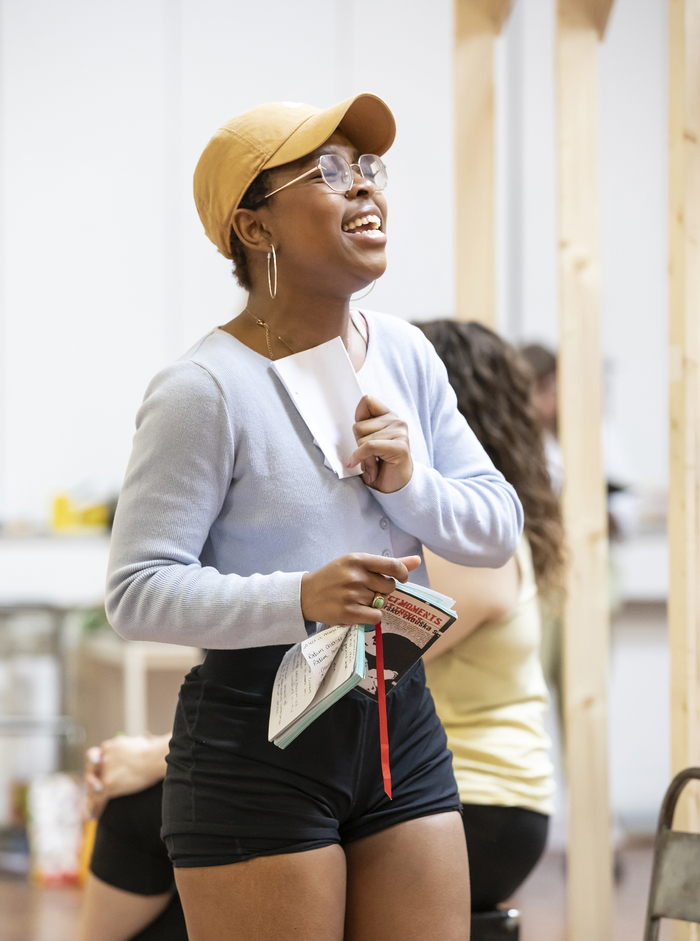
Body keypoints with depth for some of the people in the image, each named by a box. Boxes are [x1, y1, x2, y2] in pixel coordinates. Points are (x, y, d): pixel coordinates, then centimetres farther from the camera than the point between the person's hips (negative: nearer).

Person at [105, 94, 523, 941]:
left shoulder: (404, 353, 7)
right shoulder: (205, 389, -14)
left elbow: (499, 527, 11)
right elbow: (138, 592, -17)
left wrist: (411, 485, -9)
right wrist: (299, 598, -30)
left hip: (400, 721, 7)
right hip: (256, 741, -6)